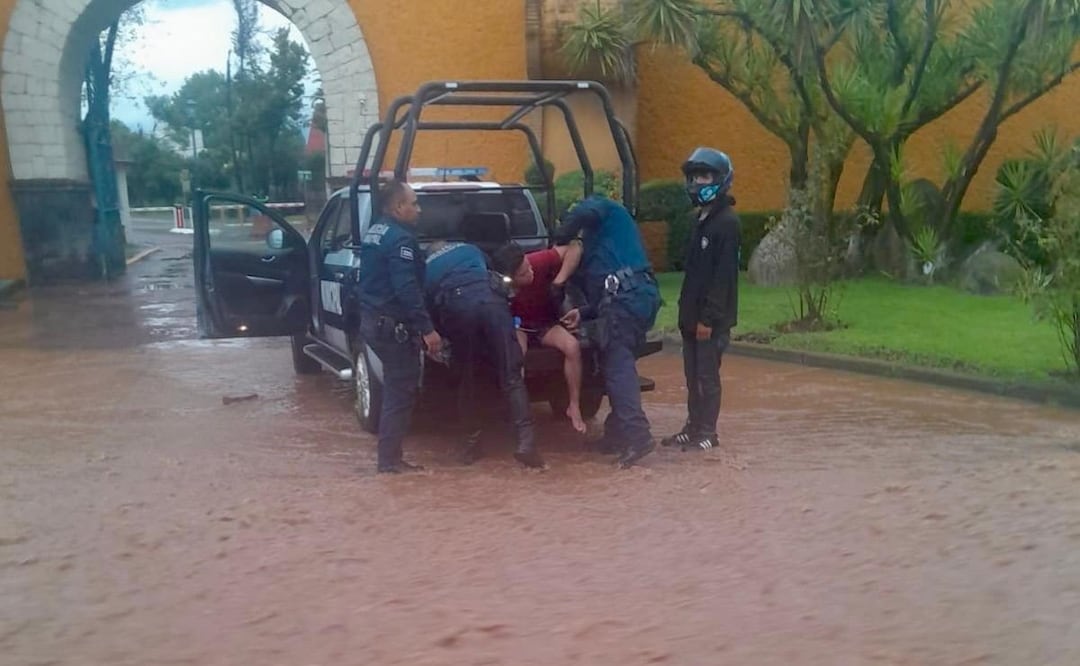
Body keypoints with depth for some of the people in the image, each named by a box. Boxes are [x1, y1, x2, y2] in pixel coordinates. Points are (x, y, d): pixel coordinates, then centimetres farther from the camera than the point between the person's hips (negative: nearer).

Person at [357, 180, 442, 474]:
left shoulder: (373, 232, 14)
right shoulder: (400, 239, -17)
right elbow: (407, 290, -26)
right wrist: (427, 329, -25)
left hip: (373, 319, 10)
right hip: (393, 325, -10)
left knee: (395, 388, 17)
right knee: (400, 392, -2)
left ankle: (389, 456, 23)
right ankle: (390, 459, 2)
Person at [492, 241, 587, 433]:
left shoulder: (538, 261, -29)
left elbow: (574, 248, -25)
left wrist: (559, 280, -30)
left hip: (545, 324, 2)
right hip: (517, 326, -2)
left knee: (573, 346, -26)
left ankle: (574, 407, -12)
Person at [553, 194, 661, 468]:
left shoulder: (600, 206, 13)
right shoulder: (612, 228, 37)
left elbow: (581, 214, -15)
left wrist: (560, 241, 2)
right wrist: (584, 312, 25)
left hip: (626, 296, -9)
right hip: (641, 294, 9)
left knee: (617, 366, -13)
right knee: (618, 364, 15)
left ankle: (636, 436, -22)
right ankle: (618, 433, 17)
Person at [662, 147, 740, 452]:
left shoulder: (727, 222, -14)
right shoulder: (702, 220, 15)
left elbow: (723, 276, -19)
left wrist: (708, 317, -21)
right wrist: (687, 312, 17)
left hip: (712, 318, -9)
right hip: (693, 315, 9)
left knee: (707, 375, -3)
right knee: (693, 375, 13)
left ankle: (707, 433, 5)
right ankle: (694, 427, 21)